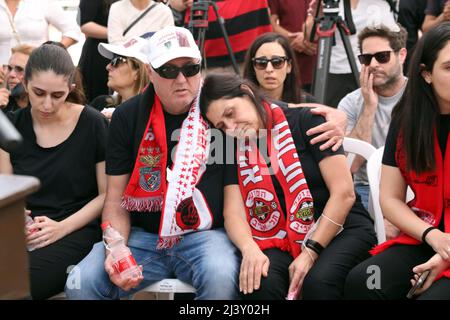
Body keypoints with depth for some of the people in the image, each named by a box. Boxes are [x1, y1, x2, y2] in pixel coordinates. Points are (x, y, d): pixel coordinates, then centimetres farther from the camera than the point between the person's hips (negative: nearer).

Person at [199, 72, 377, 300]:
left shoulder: (305, 121, -5)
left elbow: (343, 193, -10)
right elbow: (234, 212, -2)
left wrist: (311, 252, -15)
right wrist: (250, 249, -24)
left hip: (340, 228, -3)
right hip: (283, 240, 3)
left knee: (318, 281, -35)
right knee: (260, 283, -30)